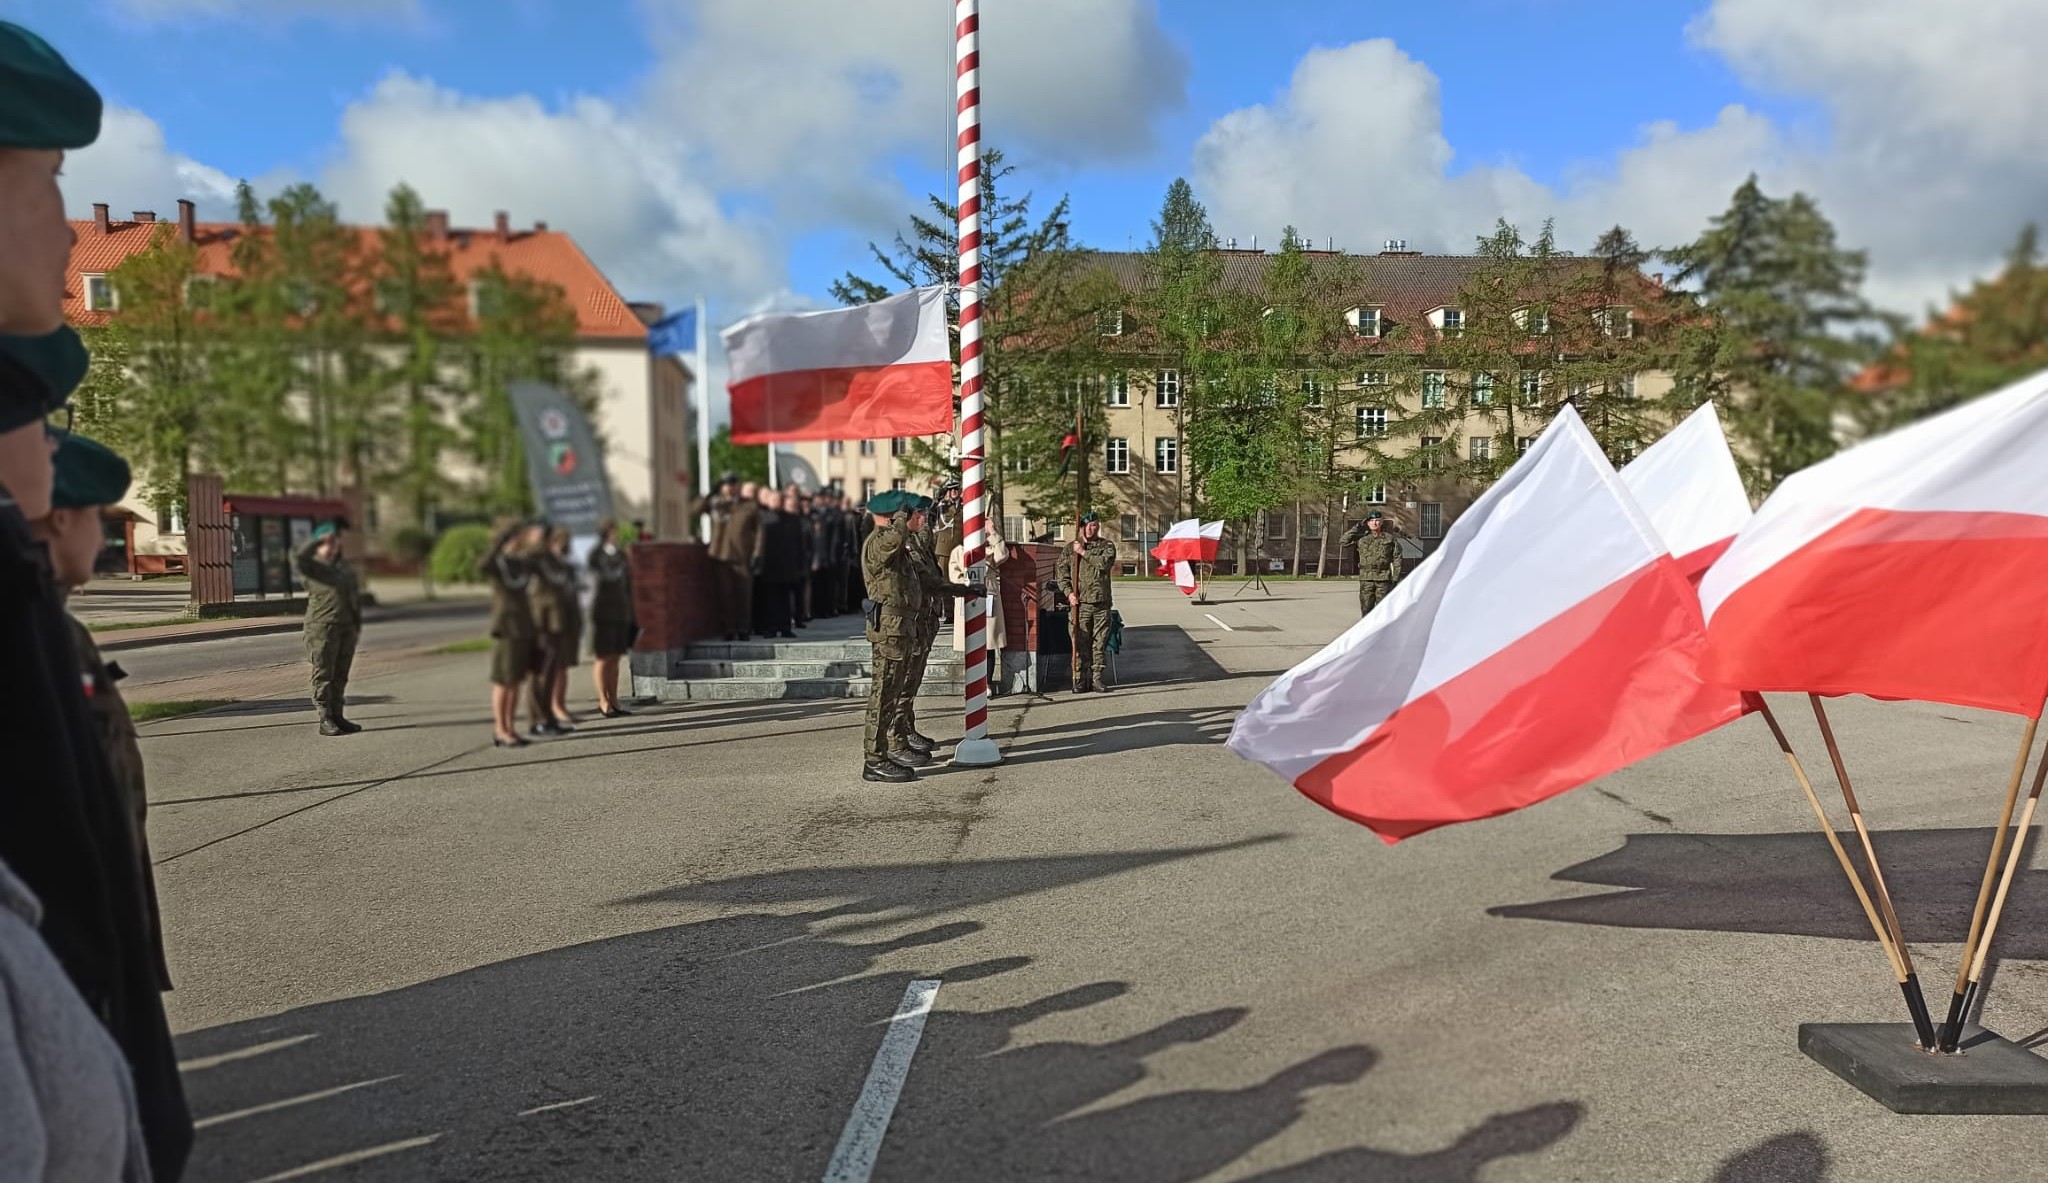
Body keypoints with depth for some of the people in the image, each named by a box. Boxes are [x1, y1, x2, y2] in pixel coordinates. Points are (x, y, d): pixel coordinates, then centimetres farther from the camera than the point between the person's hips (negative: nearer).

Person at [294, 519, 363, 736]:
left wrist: (358, 623, 18)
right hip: (322, 626, -6)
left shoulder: (344, 565, 19)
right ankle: (325, 720, -2)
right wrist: (318, 541, -15)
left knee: (341, 675, 10)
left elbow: (356, 594, 22)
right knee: (324, 674, -4)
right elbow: (298, 558, -24)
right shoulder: (312, 565, 0)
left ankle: (337, 716, 16)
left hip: (347, 627, 6)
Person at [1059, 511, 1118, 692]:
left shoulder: (1107, 545, 8)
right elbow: (1062, 574, 8)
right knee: (1080, 643, -2)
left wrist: (1084, 553, -9)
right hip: (1080, 603, 0)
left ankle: (1097, 679, 10)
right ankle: (1080, 680, 4)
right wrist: (1069, 592, -7)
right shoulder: (1070, 549, 11)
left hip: (1101, 603, 0)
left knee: (1100, 643, 2)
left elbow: (1105, 562, -12)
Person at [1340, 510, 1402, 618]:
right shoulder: (1361, 538, 7)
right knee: (1366, 608, 1)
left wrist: (1395, 578, -2)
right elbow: (1343, 542, -3)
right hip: (1366, 578, 1)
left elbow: (1397, 559, 5)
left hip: (1384, 579, -1)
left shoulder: (1390, 538, 5)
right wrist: (1358, 527, -2)